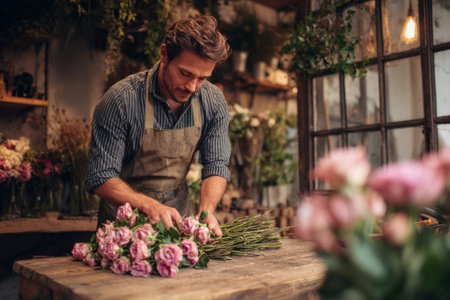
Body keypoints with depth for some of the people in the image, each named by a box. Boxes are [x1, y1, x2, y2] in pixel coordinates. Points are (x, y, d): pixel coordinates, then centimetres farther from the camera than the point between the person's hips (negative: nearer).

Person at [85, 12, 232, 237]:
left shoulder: (214, 102, -7)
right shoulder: (120, 100, -19)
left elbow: (216, 165, -3)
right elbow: (100, 177, -17)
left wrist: (206, 211, -22)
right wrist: (150, 206, -33)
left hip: (178, 217, 4)